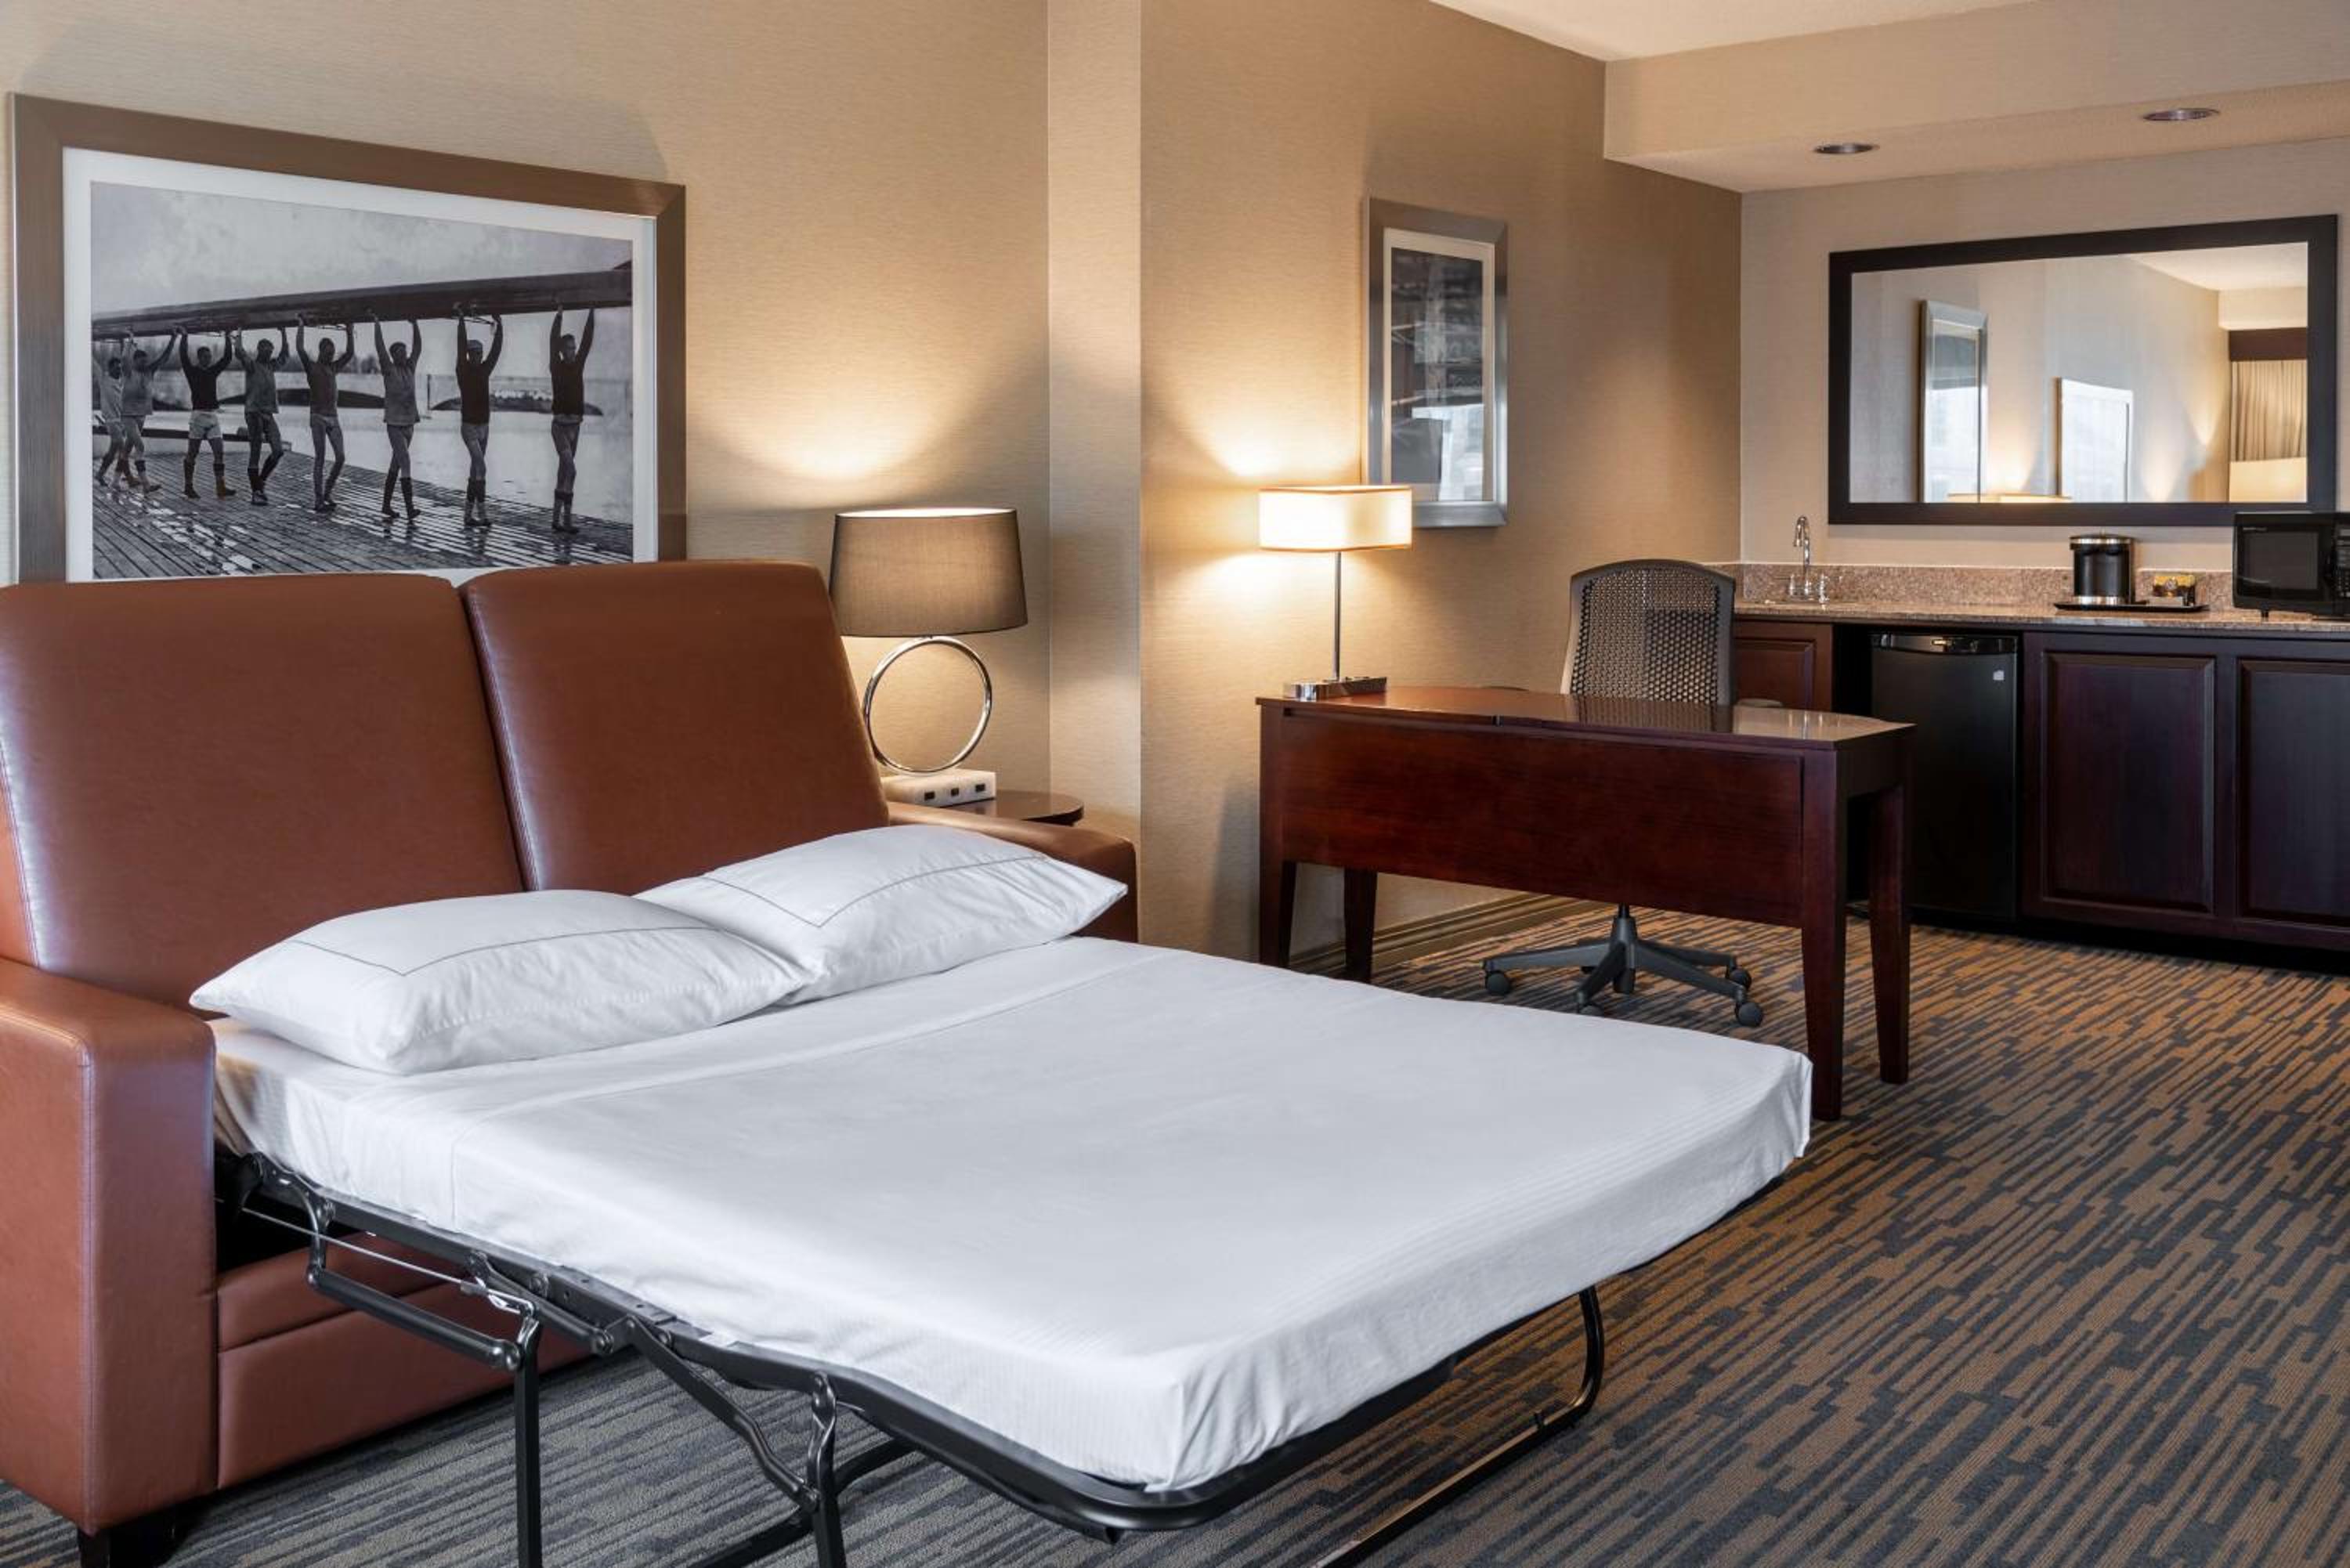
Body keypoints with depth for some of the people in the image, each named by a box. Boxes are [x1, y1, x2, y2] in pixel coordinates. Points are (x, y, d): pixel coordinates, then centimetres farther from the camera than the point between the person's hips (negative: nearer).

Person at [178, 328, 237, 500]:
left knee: (219, 453, -4)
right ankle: (189, 487, 8)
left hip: (213, 416, 4)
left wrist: (227, 338, 8)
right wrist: (184, 337, -11)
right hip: (198, 415, -4)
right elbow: (183, 356, -14)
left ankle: (220, 487, -5)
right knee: (192, 454, 2)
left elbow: (227, 358, 9)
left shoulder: (214, 371, 12)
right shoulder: (192, 371, -1)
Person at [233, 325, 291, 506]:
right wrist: (239, 334, -15)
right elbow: (240, 353, -22)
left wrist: (283, 334, 26)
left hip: (269, 413, 6)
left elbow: (284, 355, 29)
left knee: (278, 450, -4)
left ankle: (261, 481, 15)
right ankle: (256, 493, 0)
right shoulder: (251, 365, -4)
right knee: (255, 453, -3)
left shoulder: (271, 366, 16)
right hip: (254, 413, -6)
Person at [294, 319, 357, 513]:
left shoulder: (334, 368, 14)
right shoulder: (311, 367, -1)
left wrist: (349, 331, 9)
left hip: (334, 418, 5)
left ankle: (327, 492, 16)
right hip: (318, 418, -5)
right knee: (320, 459, -6)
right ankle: (317, 501, -4)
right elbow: (300, 349, -14)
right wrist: (301, 327, -7)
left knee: (340, 457, -2)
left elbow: (350, 353, 12)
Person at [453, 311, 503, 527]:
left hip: (484, 426, 6)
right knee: (481, 466, -17)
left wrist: (499, 326, 2)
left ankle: (469, 514, 14)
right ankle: (482, 513, -20)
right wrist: (461, 322, -20)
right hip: (469, 426, -6)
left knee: (475, 469, 9)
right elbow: (461, 346, -17)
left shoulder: (484, 370, 8)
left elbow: (496, 349, 6)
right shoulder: (463, 370, -7)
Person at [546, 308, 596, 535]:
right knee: (570, 470, -16)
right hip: (560, 425, -6)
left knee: (563, 471, 9)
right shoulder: (557, 367, -4)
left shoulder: (578, 366, 9)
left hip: (575, 425, 6)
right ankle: (567, 519, -15)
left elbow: (588, 340, 7)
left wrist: (591, 313, 3)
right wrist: (559, 315, -14)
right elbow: (553, 341, -12)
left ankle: (557, 518, 13)